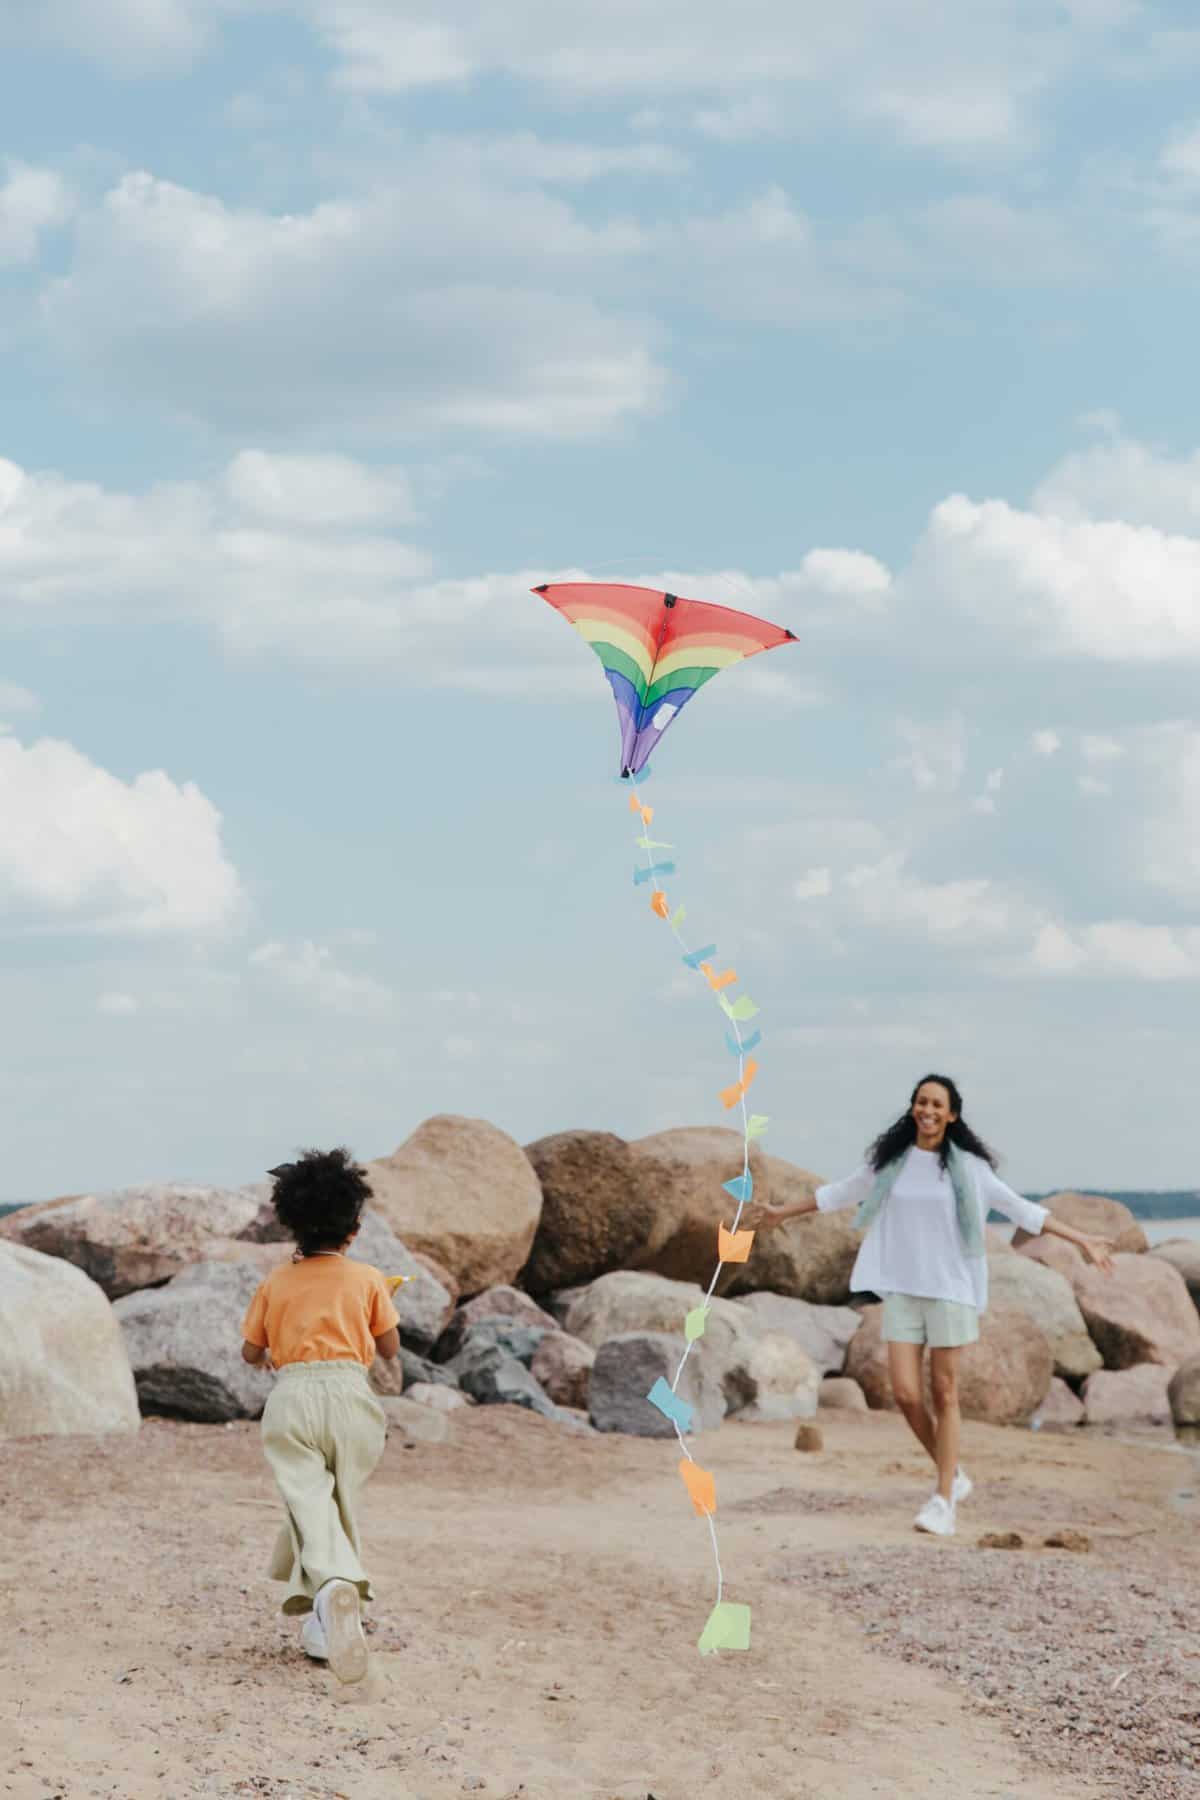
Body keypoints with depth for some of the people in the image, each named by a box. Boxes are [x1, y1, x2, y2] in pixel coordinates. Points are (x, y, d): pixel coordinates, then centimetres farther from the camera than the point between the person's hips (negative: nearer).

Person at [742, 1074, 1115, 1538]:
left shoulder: (968, 1167, -1)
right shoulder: (890, 1160, 5)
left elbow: (1021, 1209, 4)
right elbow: (840, 1193, 19)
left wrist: (1082, 1241, 2)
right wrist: (781, 1213, 26)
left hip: (950, 1290, -2)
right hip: (901, 1290, 2)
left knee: (944, 1395, -1)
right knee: (906, 1393, -5)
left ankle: (943, 1500, 5)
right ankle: (953, 1476, 16)